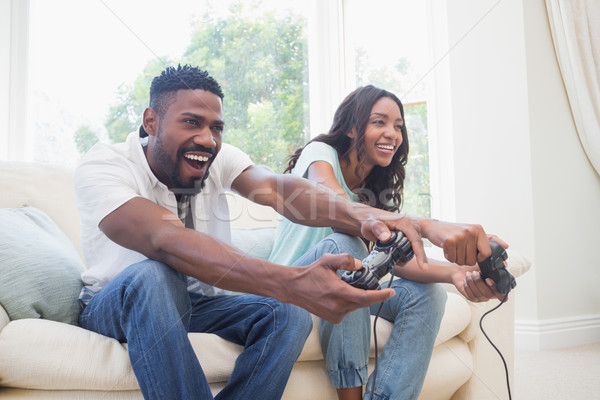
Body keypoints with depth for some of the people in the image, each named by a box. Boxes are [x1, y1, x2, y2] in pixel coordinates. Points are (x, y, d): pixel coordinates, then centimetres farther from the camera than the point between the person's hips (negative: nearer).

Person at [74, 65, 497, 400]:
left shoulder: (219, 158, -8)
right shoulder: (103, 167, -22)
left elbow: (274, 187, -29)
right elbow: (166, 240, -42)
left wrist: (361, 215, -51)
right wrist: (292, 282, -56)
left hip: (196, 301, 4)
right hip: (116, 305, -3)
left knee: (288, 315, -23)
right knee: (152, 275, -38)